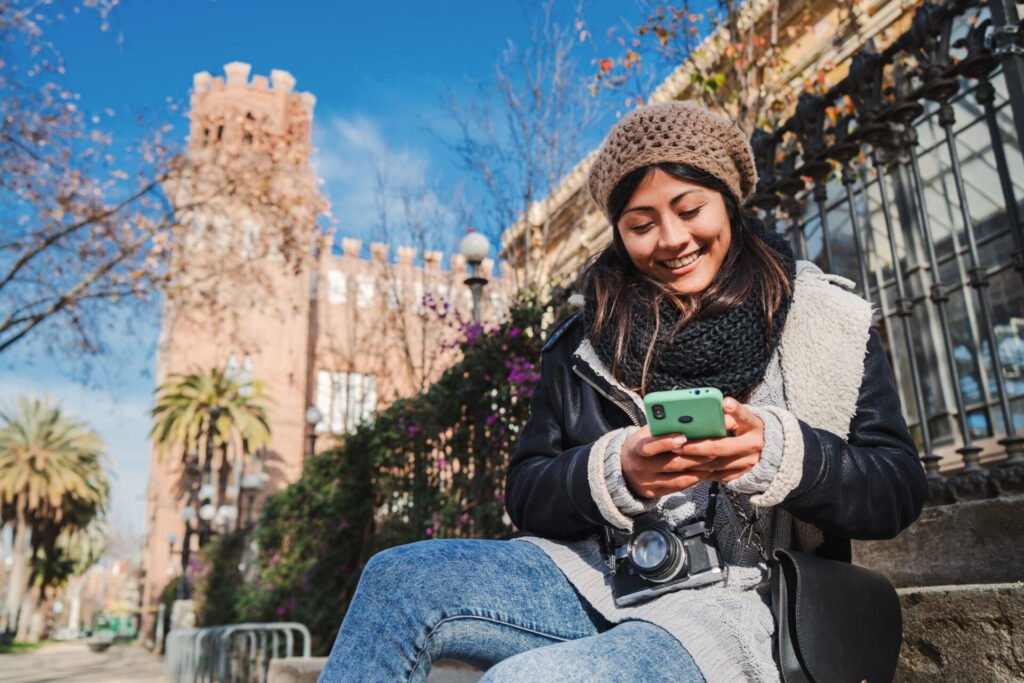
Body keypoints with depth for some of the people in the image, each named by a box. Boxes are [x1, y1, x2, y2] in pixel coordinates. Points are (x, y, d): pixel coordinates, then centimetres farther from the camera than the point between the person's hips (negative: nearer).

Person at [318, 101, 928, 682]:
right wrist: (616, 473, -15)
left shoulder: (827, 322, 4)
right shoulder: (586, 342, 10)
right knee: (400, 578, -20)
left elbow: (900, 490, -1)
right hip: (598, 579, 4)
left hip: (740, 606, -3)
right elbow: (525, 494, 6)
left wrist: (777, 451, -22)